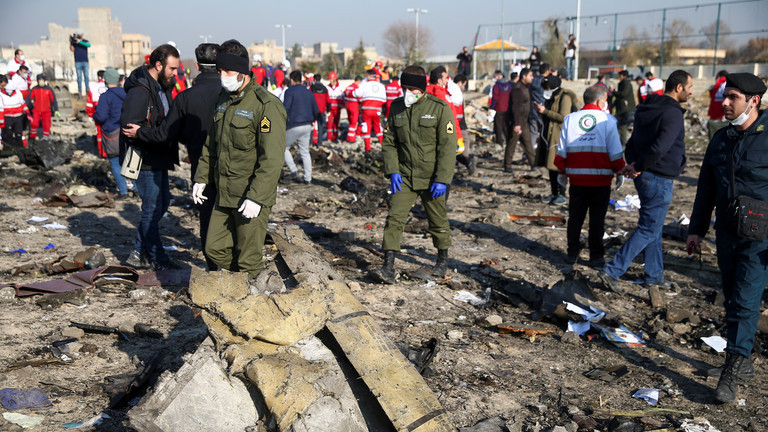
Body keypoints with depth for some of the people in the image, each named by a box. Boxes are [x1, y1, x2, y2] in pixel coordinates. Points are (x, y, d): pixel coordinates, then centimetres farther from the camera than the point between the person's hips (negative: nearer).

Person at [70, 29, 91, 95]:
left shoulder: (85, 41, 7)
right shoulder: (74, 42, 5)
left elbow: (89, 45, -17)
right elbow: (72, 49, -11)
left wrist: (79, 41, -25)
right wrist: (70, 42, -27)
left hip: (85, 62, 1)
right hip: (78, 62, -1)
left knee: (86, 76, 0)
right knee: (79, 77, -3)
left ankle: (87, 90, 1)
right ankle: (79, 90, -2)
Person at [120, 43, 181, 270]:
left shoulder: (162, 86, 13)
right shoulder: (140, 90, -18)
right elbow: (131, 128, -23)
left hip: (159, 159, 10)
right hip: (145, 160, -10)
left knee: (162, 202, 15)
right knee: (152, 208, -1)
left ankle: (139, 253, 26)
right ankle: (158, 258, 12)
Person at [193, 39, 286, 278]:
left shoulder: (266, 105, -17)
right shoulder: (224, 99, 10)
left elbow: (272, 159, -21)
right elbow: (211, 144, 21)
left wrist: (256, 197, -25)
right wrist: (202, 178, 17)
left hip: (251, 197, -8)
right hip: (224, 195, 8)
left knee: (248, 261, 2)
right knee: (214, 248, 13)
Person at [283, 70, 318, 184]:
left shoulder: (290, 91, -6)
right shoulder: (308, 92, 13)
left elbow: (286, 109, -17)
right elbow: (316, 110, 16)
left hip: (294, 126, -6)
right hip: (307, 126, 6)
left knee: (284, 148, 11)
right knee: (305, 152, 12)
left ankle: (294, 171, -1)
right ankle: (307, 178, 10)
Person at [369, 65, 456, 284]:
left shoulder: (440, 108, -9)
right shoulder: (397, 107, 3)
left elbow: (448, 146, -10)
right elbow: (389, 142, 9)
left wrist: (442, 179, -16)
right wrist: (392, 171, -5)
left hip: (431, 178, -3)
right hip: (404, 176, 3)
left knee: (438, 221, 12)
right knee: (394, 218, -9)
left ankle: (443, 259, 35)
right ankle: (388, 268, -9)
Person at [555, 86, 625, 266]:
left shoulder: (570, 119, 4)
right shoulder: (607, 120, -4)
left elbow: (562, 150, 6)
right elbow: (615, 153, -5)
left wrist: (562, 172, 16)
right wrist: (619, 172, 7)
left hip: (577, 179, 3)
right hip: (601, 179, -2)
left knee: (575, 217, 14)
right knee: (597, 219, 6)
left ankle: (572, 253, 20)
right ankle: (596, 257, 10)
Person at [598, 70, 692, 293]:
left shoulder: (646, 110, 11)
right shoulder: (672, 113, -18)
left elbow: (632, 143, 12)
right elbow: (659, 148, -29)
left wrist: (633, 164, -2)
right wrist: (638, 167, -16)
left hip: (645, 177, 9)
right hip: (659, 180, -9)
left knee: (653, 228, 19)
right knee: (648, 230, -2)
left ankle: (654, 275, 30)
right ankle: (612, 271, -5)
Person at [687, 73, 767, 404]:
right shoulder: (721, 139, 9)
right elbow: (706, 187, 15)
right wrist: (696, 228, 14)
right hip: (726, 234, 6)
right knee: (732, 300, 13)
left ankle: (733, 370, 1)